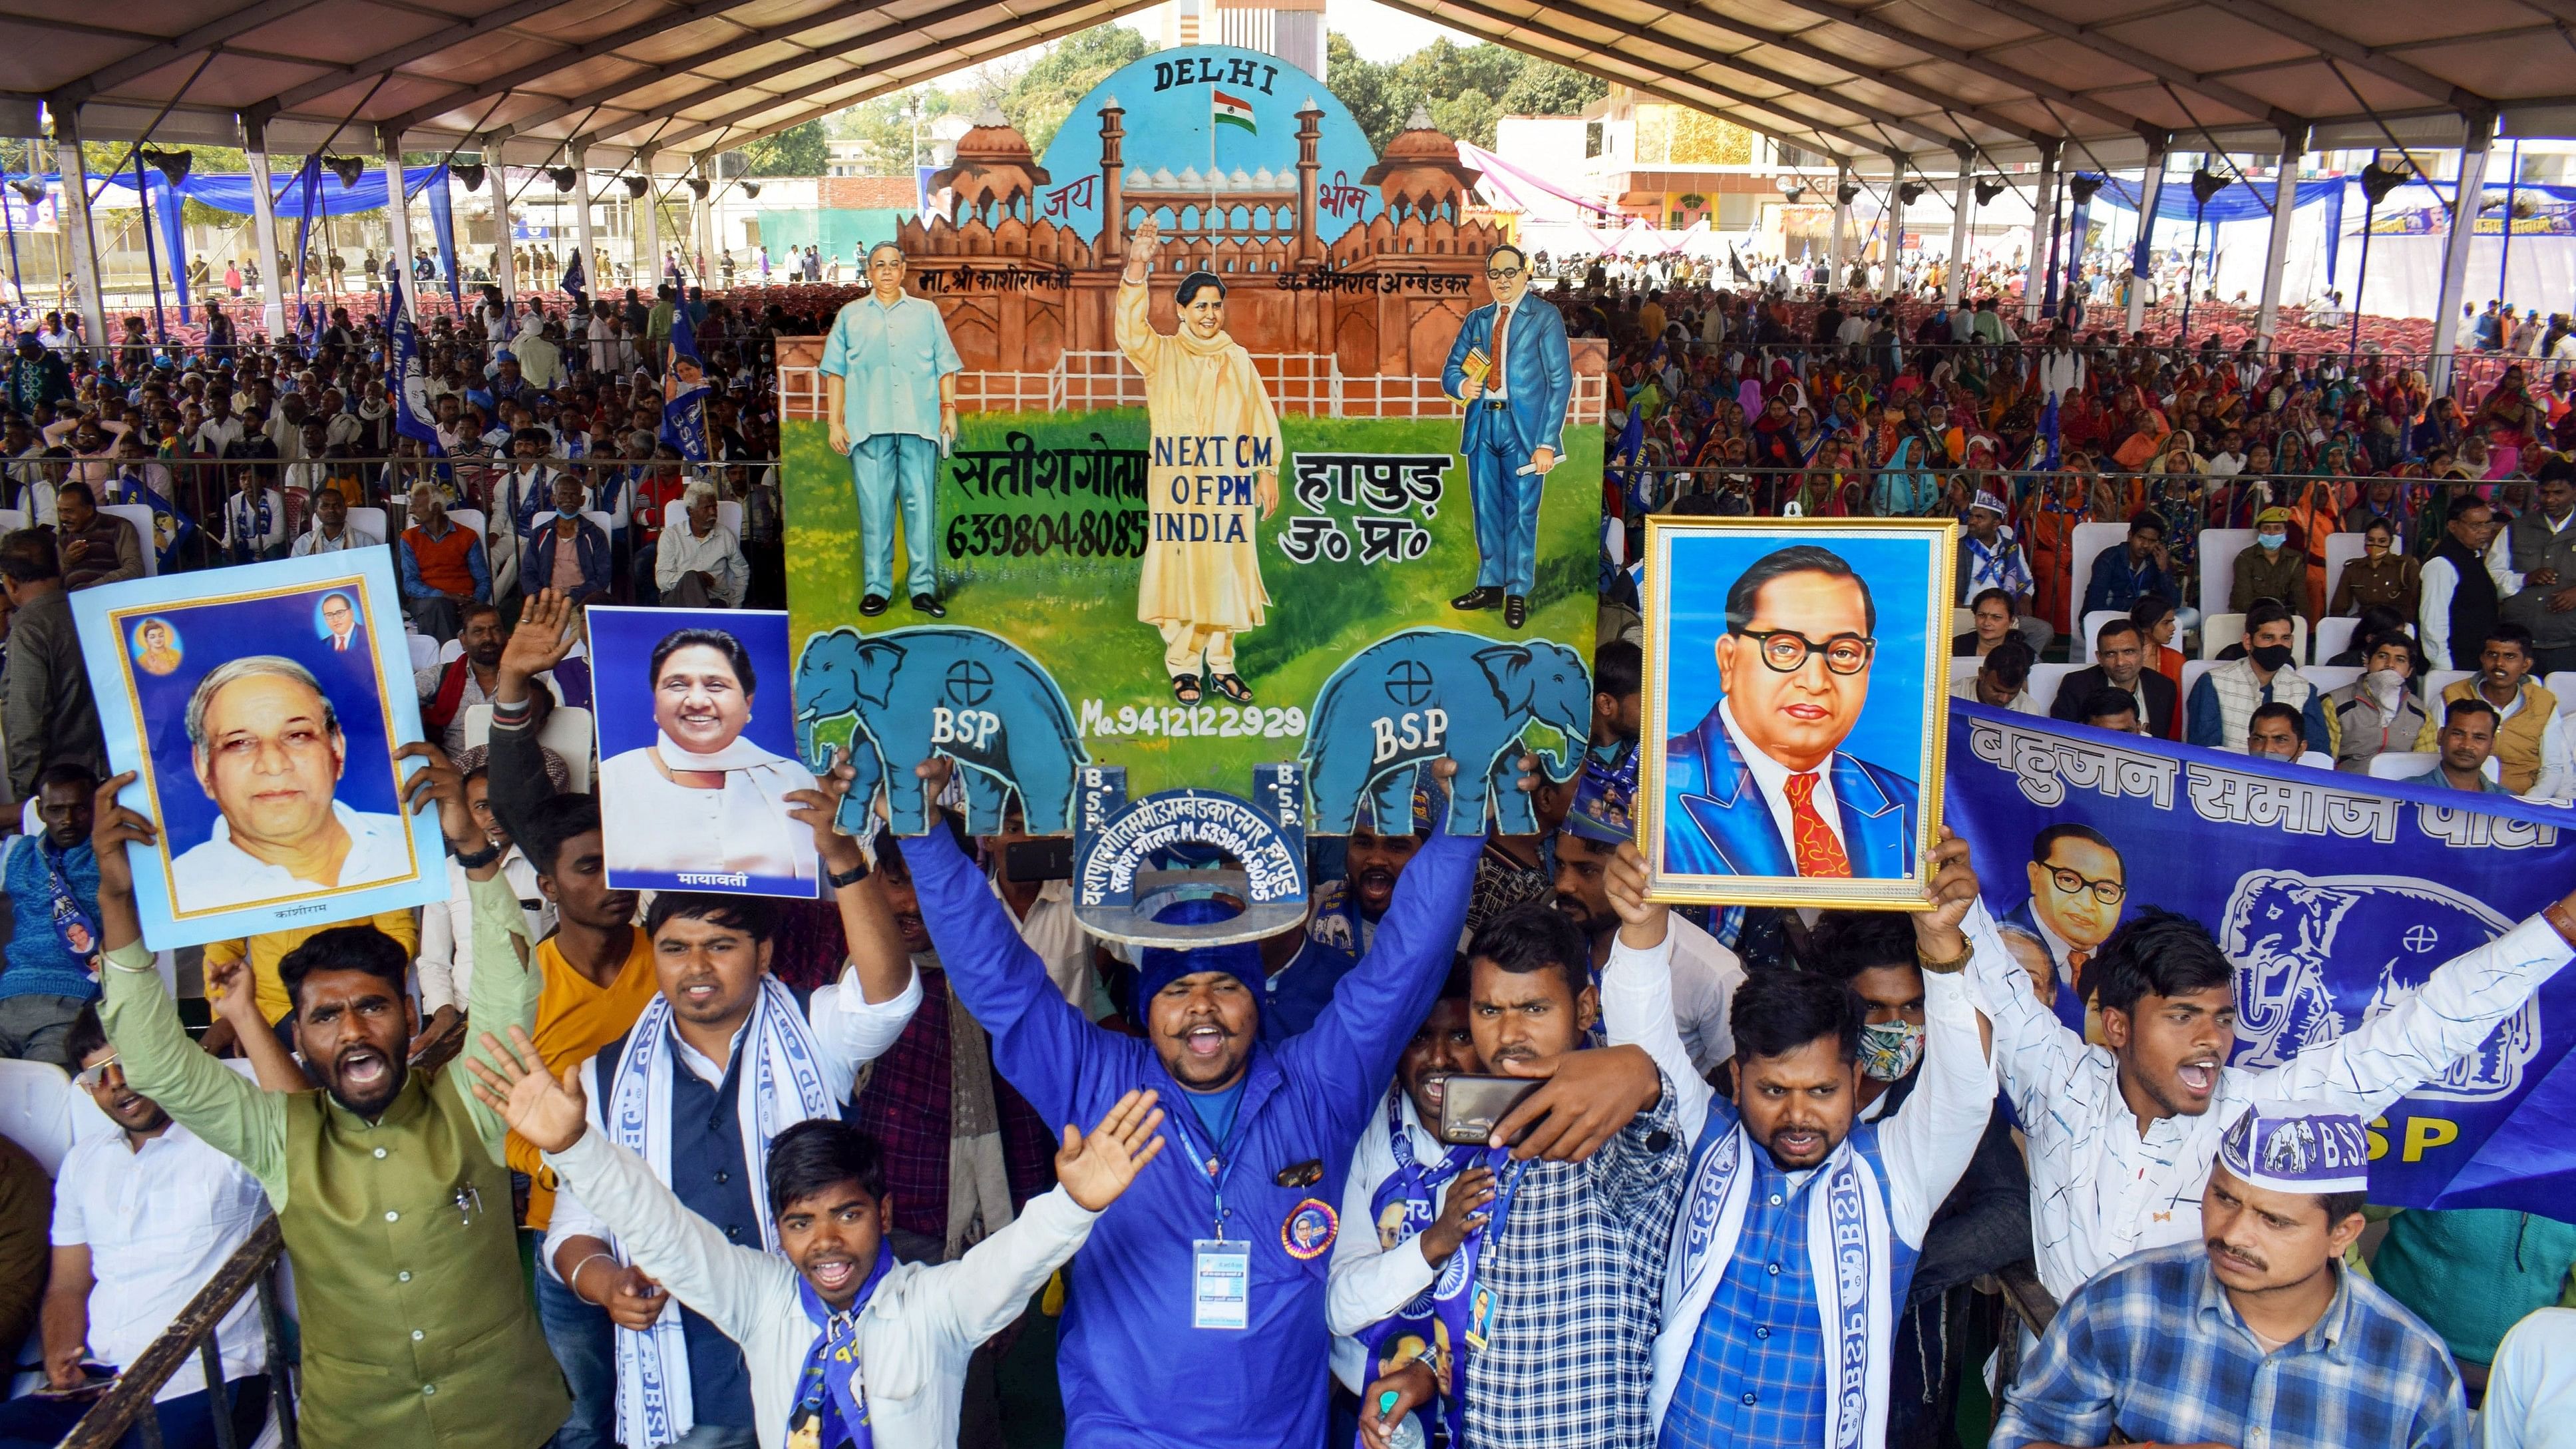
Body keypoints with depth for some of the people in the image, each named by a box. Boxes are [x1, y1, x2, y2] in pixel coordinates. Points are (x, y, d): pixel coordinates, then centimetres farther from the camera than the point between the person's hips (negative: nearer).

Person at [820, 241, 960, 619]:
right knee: (874, 507, -3)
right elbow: (835, 371, 13)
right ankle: (876, 587, 2)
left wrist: (949, 408, 2)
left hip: (920, 424, 0)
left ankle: (923, 586, 0)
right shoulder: (850, 315, 17)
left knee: (921, 505, -4)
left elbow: (945, 365, 14)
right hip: (868, 426, 0)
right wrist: (834, 421, 5)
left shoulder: (927, 312, 18)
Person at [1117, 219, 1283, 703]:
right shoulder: (1162, 354, 2)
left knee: (1226, 570, 5)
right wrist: (1138, 267, -29)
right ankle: (1183, 667, 7)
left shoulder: (1238, 359, 11)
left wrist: (1268, 472, 5)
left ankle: (1221, 663, 16)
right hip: (1179, 483, -2)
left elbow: (1261, 419, 11)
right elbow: (1131, 328, -17)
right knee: (1181, 569, -2)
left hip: (1229, 483, 3)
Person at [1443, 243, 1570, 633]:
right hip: (1481, 425, 4)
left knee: (1521, 512, 1)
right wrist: (1461, 385, -11)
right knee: (1486, 510, 10)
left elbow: (1561, 381, -5)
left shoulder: (1545, 317, -1)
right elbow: (1450, 370, 15)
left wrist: (1547, 441, -12)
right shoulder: (1476, 320, 13)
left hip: (1524, 427, -4)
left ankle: (1518, 594, 11)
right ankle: (1490, 586, 22)